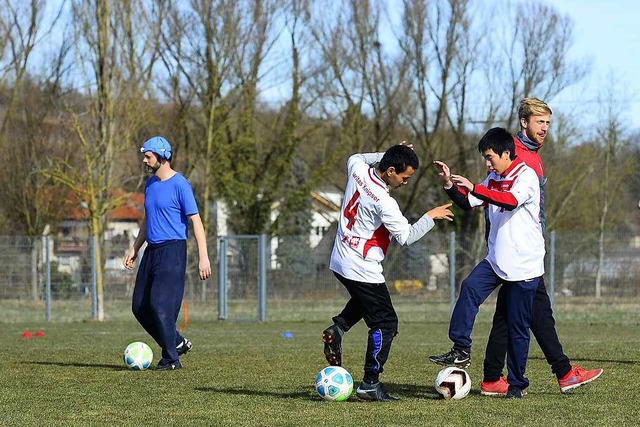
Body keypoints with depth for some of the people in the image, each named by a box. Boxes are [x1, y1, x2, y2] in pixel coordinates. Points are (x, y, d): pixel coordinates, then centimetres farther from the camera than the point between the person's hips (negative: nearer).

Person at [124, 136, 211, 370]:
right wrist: (134, 249, 23)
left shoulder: (180, 184, -11)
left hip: (173, 250, -8)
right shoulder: (150, 184, 14)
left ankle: (171, 358, -4)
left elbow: (195, 220, -14)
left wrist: (203, 257, -20)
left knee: (160, 304, -14)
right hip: (152, 251, 8)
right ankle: (177, 342, 20)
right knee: (140, 306, 6)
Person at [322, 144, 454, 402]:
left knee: (364, 300, 36)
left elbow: (355, 158, 23)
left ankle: (337, 328, 13)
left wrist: (385, 155, 15)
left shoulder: (358, 170, -4)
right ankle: (370, 384, -2)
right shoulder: (384, 203, -26)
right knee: (385, 323, -1)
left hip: (339, 262, 9)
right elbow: (406, 237, -17)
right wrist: (431, 217, -6)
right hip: (362, 270, -9)